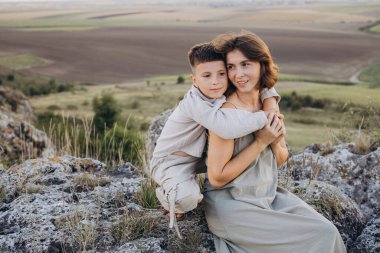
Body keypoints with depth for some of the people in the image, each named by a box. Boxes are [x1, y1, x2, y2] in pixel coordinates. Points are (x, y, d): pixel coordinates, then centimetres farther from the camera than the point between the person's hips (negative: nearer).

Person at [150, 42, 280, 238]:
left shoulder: (223, 93, -9)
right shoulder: (194, 102, -32)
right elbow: (227, 128, -49)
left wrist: (270, 98, -17)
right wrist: (265, 118, -37)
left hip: (199, 157, 8)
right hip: (171, 161, -8)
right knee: (186, 198, -32)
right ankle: (169, 200, 6)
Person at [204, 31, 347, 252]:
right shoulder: (227, 112, -21)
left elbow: (280, 160, 11)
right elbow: (217, 177, -20)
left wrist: (275, 143, -12)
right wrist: (260, 141, -21)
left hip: (268, 194, 6)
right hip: (231, 204, -6)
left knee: (327, 230, -7)